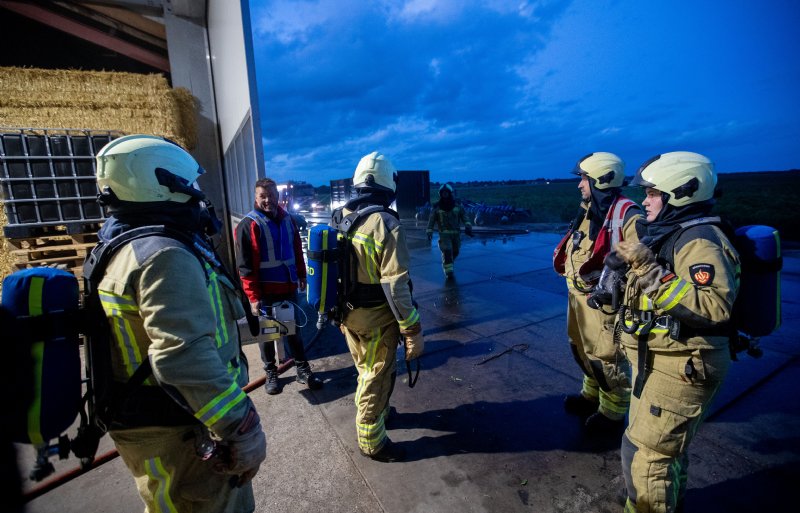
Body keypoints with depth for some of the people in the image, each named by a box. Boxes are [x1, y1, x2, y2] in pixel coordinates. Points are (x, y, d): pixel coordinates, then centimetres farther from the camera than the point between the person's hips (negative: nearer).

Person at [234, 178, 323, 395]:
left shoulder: (288, 220, 6)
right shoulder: (248, 225, -11)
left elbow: (297, 251, 17)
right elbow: (245, 267, -14)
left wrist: (301, 275, 15)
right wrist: (253, 297, -17)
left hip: (288, 288, 5)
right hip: (265, 293, -4)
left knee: (294, 330, 14)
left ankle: (303, 369, 26)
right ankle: (271, 373, 28)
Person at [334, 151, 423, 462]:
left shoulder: (337, 219, 0)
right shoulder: (386, 224, -23)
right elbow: (396, 286, -25)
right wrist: (413, 331, -17)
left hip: (347, 314, 7)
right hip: (376, 319, -7)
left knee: (366, 370, 28)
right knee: (377, 379, 13)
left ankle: (374, 412, 51)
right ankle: (371, 441, 32)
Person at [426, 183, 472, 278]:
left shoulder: (457, 206, 2)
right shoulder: (436, 207, -3)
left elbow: (464, 217, 2)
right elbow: (431, 220, 1)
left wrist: (468, 226, -12)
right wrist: (429, 232, -3)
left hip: (456, 233, 3)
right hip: (444, 233, -3)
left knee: (455, 251, 13)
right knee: (447, 251, -16)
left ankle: (450, 263, 41)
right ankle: (448, 271, -9)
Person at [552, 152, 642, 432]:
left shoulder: (626, 215, -19)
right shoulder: (588, 211, 10)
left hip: (604, 302, -9)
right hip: (578, 297, 9)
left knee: (607, 358, 7)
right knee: (582, 349, 23)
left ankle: (612, 413, 28)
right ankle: (592, 395, 45)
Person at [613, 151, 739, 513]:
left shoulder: (700, 240, -21)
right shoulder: (670, 234, 10)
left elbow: (715, 306, -35)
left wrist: (651, 269, -37)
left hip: (680, 367, -10)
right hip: (656, 360, 10)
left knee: (643, 452, -1)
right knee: (667, 442, 27)